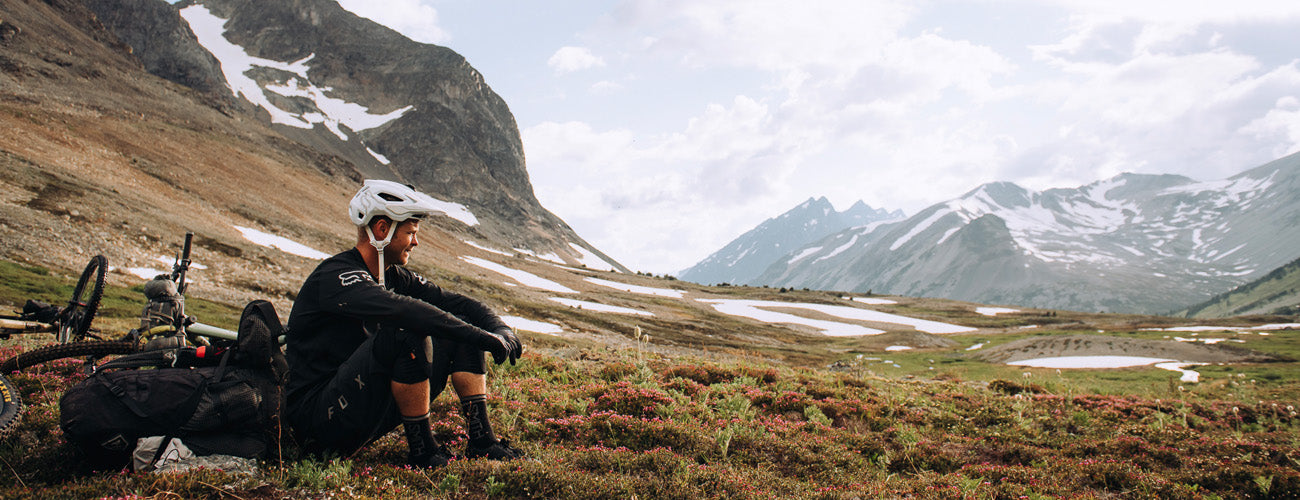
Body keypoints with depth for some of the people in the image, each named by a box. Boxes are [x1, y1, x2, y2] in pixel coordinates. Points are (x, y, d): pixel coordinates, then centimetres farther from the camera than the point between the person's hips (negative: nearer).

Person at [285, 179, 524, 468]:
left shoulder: (395, 277, 8)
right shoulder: (335, 276, -20)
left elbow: (452, 302, 6)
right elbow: (401, 310, -37)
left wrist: (501, 331, -13)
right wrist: (480, 336, -36)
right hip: (317, 418, -8)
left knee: (459, 338, 0)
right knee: (409, 335, -32)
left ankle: (481, 442, -4)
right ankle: (422, 450, -18)